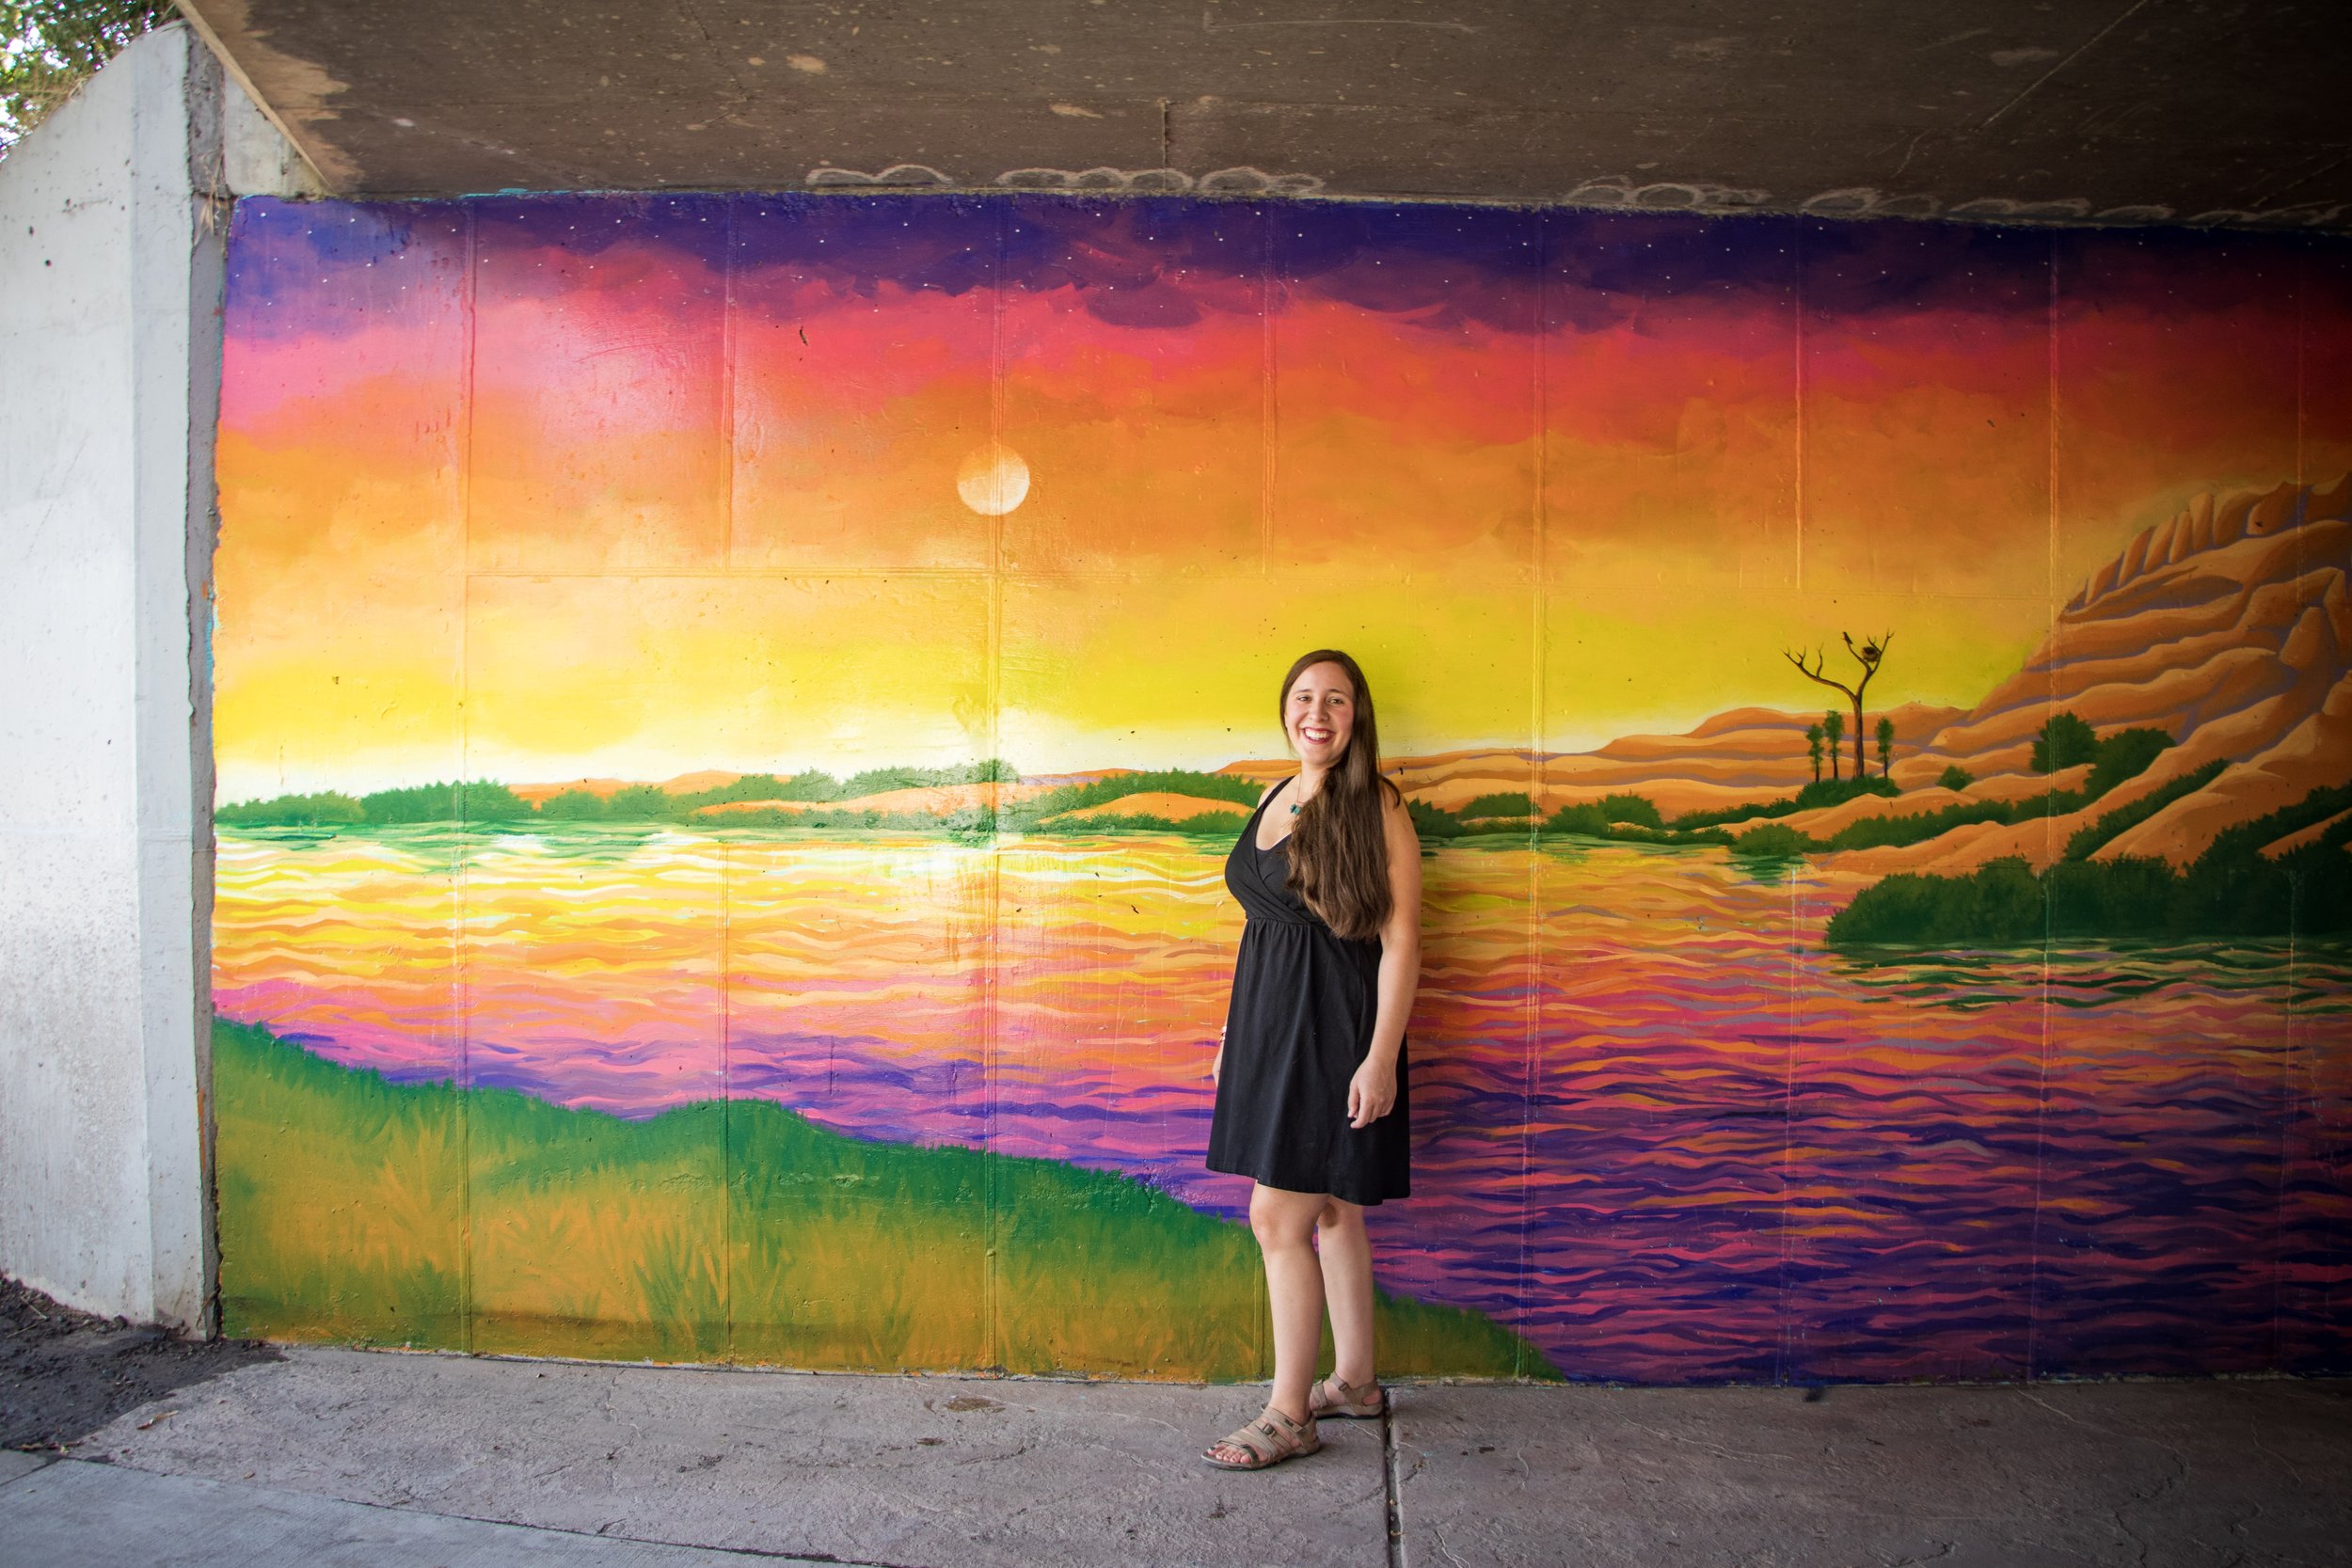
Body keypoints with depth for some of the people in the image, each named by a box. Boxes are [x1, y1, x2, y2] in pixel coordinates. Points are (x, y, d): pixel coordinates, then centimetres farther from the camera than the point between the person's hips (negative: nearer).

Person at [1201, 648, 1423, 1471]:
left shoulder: (1376, 806, -11)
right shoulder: (1274, 797, 12)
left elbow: (1400, 940, -14)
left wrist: (1381, 1056, -19)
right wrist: (1232, 1031, 18)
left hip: (1333, 1028, -7)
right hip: (1269, 1020, 7)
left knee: (1278, 1216, -5)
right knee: (1327, 1209, 16)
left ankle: (1288, 1416, 8)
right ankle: (1354, 1379, 30)